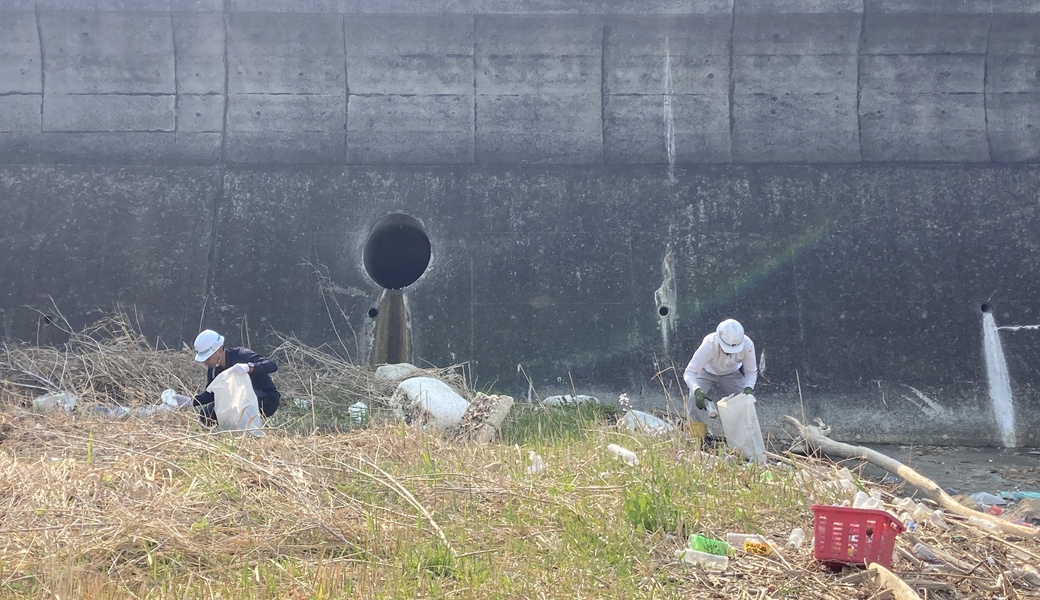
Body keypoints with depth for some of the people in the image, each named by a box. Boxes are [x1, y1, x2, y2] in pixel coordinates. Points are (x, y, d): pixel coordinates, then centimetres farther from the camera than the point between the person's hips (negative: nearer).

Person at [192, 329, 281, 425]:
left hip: (267, 400, -7)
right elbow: (211, 394, 4)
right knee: (206, 414, -8)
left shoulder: (242, 355, -25)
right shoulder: (213, 368, -3)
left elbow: (273, 366, -39)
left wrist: (249, 367, -56)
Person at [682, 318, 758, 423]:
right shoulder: (709, 345, -42)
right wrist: (697, 391, -63)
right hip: (707, 372, -2)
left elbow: (751, 371, -19)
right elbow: (689, 372, -44)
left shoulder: (747, 345, -34)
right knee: (696, 402, -23)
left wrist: (748, 388, -40)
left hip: (732, 374, 2)